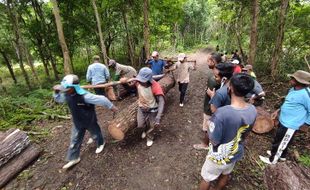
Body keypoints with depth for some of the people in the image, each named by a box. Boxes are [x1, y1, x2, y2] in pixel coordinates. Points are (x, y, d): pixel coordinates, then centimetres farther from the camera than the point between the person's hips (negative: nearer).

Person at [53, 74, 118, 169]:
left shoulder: (84, 96, -37)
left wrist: (111, 107, -23)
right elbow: (58, 99, 10)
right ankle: (73, 158, 35)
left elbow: (101, 99, -34)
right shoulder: (67, 95, -12)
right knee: (75, 140, 15)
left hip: (89, 121, -6)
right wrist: (56, 92, -13)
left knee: (95, 134, 21)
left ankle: (101, 143, 54)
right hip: (77, 122, 6)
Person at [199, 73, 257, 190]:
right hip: (236, 154, 6)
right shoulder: (252, 110, -17)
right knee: (225, 175, 33)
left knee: (206, 179, 23)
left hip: (219, 157, -5)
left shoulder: (222, 113, -39)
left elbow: (214, 141, -25)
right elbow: (245, 134, 0)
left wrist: (210, 123, -12)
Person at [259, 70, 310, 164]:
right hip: (283, 121, 9)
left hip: (290, 125, -9)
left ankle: (272, 159, 29)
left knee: (279, 142, 9)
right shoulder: (293, 89, 2)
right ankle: (282, 156, 49)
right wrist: (278, 111, 18)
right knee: (283, 141, 27)